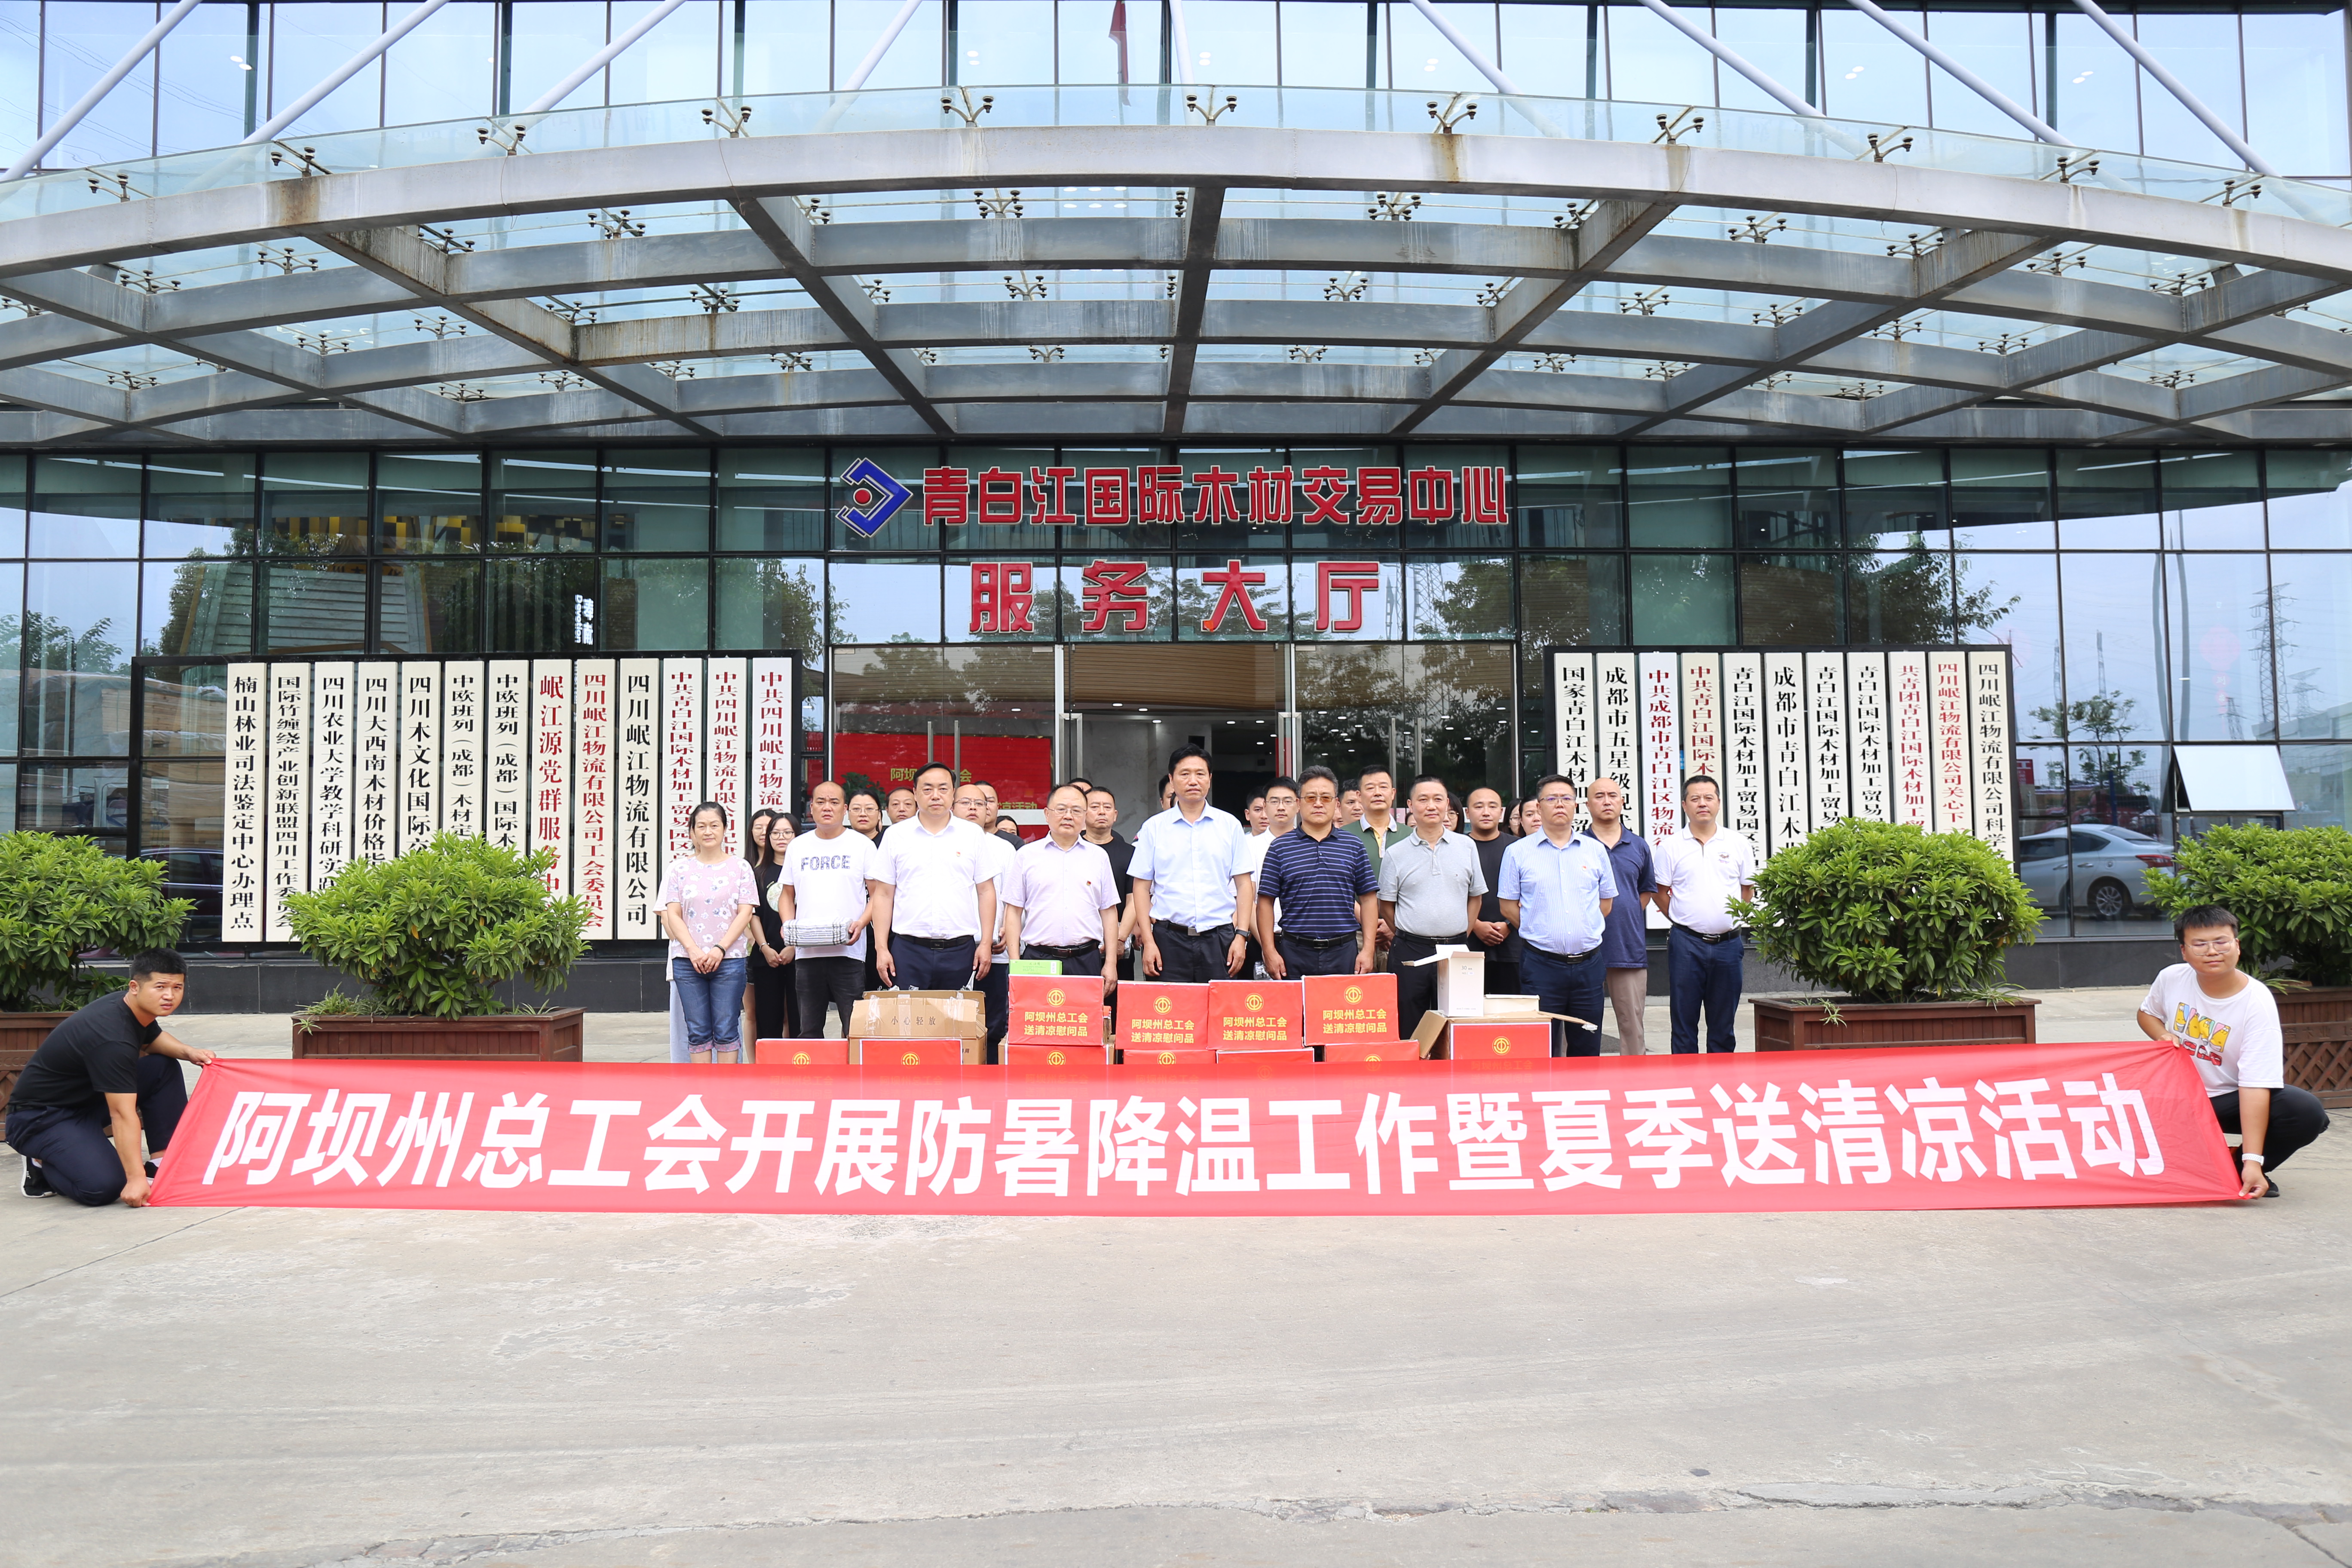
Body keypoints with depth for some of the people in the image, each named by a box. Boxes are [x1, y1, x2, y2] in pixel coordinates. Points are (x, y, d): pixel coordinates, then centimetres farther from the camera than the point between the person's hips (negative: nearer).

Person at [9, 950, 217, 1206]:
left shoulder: (134, 1008, -4)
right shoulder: (111, 1038, -31)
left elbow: (152, 1040, 22)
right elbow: (123, 1113, -33)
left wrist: (188, 1051, -1)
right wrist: (136, 1179, -34)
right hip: (39, 1117, -10)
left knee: (165, 1068, -2)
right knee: (105, 1187, -29)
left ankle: (162, 1161, 1)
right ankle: (42, 1164, 2)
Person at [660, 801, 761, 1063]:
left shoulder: (739, 867, 6)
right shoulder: (679, 869, 9)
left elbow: (745, 913, 0)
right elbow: (673, 915, 4)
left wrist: (720, 949, -11)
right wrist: (693, 951, -10)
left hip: (729, 960, -1)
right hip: (687, 960, 1)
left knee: (726, 1030, 0)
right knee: (697, 1031, 4)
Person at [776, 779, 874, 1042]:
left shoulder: (862, 845, 4)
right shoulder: (798, 846, 14)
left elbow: (878, 894, 3)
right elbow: (786, 895, 18)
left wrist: (861, 923, -14)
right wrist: (788, 925, -1)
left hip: (848, 950, -3)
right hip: (807, 951, 3)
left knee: (855, 1029, -5)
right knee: (808, 1031, 8)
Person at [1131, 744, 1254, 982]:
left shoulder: (1230, 825, 8)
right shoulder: (1153, 828, 6)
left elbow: (1243, 884, 8)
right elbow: (1142, 887, 5)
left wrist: (1241, 936, -1)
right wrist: (1148, 942, -3)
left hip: (1218, 937, 1)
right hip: (1169, 939, 0)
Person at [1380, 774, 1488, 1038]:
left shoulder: (1467, 847, 7)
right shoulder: (1395, 854, 3)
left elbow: (1475, 897, 13)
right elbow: (1387, 905, 8)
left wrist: (1460, 937, 9)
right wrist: (1408, 939, 6)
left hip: (1455, 950, 1)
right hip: (1410, 954, -1)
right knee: (1408, 1032, 3)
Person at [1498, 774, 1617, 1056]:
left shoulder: (1596, 851, 9)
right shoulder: (1517, 853, 2)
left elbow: (1606, 902, 17)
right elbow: (1508, 906, 5)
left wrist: (1586, 932, 8)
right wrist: (1539, 931, 0)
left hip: (1588, 963, 3)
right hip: (1541, 965, -3)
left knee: (1588, 1052, 8)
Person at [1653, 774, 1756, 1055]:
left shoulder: (1738, 845, 7)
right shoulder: (1669, 847, 1)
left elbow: (1748, 890, 14)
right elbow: (1661, 894, 4)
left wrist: (1734, 923, 7)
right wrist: (1684, 922, 1)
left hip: (1728, 944, 2)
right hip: (1686, 944, -1)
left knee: (1724, 1024, 9)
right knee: (1684, 1021, 3)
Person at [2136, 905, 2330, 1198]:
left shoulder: (2257, 1001, -20)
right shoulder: (2171, 979, -9)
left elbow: (2255, 1085, -28)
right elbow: (2147, 1012, 16)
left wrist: (2253, 1161, -34)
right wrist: (2163, 1036, -10)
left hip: (2229, 1100, -2)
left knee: (2308, 1112, -30)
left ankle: (2239, 1168, -4)